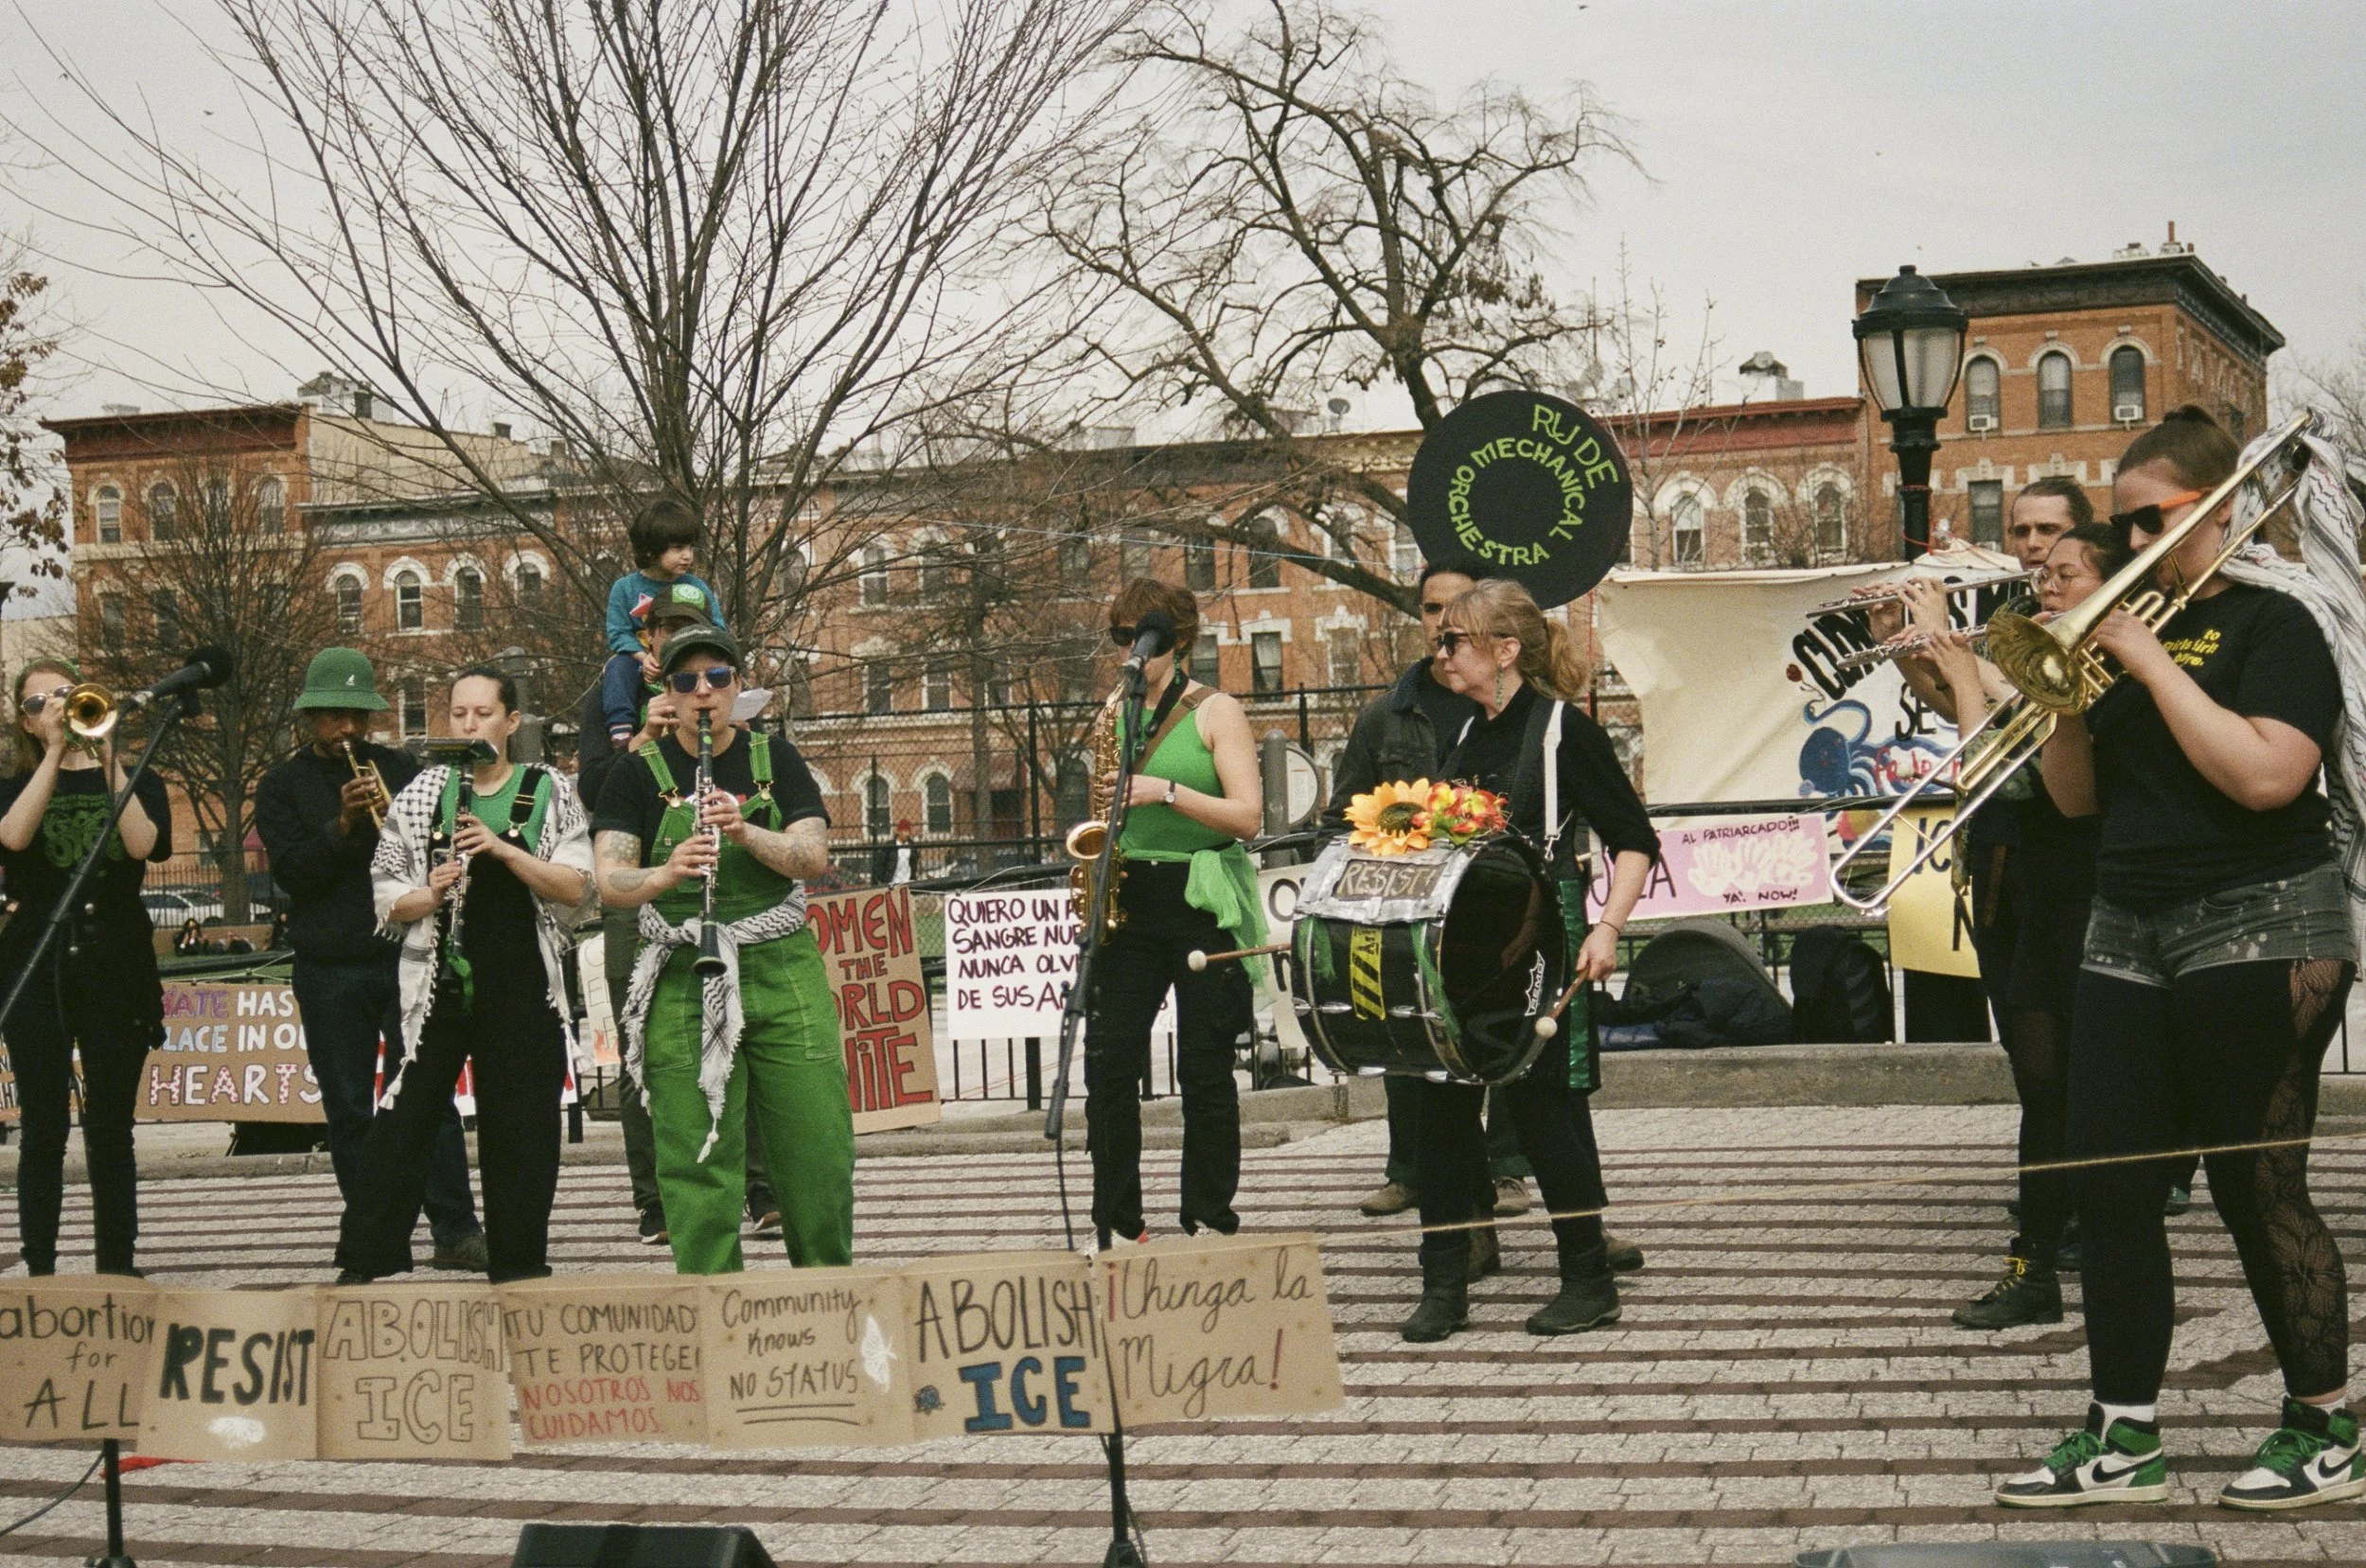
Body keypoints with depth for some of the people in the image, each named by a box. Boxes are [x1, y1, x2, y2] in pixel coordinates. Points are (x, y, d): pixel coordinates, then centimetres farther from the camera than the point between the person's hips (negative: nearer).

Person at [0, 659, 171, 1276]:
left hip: (116, 966, 0)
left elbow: (145, 844, -11)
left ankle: (117, 1270, 7)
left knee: (111, 1129, 2)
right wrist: (57, 753, -14)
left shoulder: (133, 780, 11)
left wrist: (108, 761, -12)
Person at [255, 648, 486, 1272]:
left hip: (407, 957, 0)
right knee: (349, 1109, 3)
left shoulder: (400, 769, 13)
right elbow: (292, 870, -5)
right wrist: (342, 825, -19)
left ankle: (456, 1231, -4)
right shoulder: (281, 788, 7)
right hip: (331, 971, 0)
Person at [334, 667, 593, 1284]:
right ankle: (363, 1266, 3)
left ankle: (518, 1266, 13)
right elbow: (389, 901, 9)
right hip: (438, 992, 1)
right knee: (401, 1128, -2)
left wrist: (502, 848, -16)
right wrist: (431, 894, -13)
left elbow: (575, 888, -5)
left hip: (523, 991, 0)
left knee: (522, 1135, 3)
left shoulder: (549, 792, 5)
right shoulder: (421, 794, 8)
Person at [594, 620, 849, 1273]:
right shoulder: (640, 772, 5)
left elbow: (815, 857, -2)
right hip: (683, 986, -1)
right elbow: (608, 882, -5)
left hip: (784, 974, 2)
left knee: (819, 1146, 2)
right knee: (698, 1161, -4)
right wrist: (665, 875, -26)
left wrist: (745, 833, -20)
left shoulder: (775, 760, 10)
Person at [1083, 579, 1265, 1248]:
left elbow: (1248, 816, -11)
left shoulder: (1216, 712, -3)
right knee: (1108, 1060, -2)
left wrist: (1165, 792, -20)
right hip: (1126, 901, 4)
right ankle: (1115, 1220, 6)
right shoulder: (1119, 710, 12)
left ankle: (1208, 1220, 10)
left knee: (1205, 1071, 1)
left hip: (1201, 905, -4)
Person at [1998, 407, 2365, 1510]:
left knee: (2259, 1192, -2)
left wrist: (2152, 663, -18)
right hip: (2128, 935, 7)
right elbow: (2077, 796, 13)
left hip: (2258, 932, -7)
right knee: (2111, 1187, 3)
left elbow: (2265, 774, -22)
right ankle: (2123, 1438, 9)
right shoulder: (2126, 629, 12)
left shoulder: (2271, 625, -7)